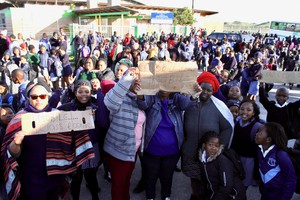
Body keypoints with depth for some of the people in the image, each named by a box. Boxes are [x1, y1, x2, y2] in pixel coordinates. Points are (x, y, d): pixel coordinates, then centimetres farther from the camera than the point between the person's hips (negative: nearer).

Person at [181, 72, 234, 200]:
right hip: (191, 152, 2)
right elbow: (183, 126, 3)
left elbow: (228, 127, -6)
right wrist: (184, 145, 2)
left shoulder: (218, 107, -13)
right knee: (194, 177, 19)